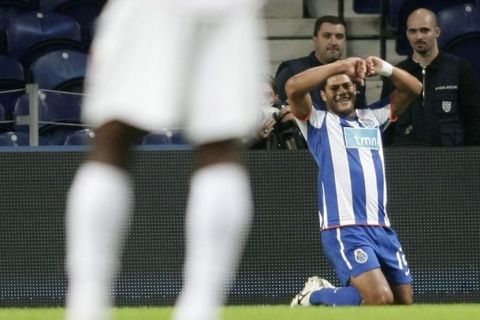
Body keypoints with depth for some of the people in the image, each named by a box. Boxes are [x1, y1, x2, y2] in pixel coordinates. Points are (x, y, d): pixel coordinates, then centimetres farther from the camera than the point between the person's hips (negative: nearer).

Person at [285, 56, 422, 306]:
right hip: (344, 229, -6)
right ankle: (315, 296, 2)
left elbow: (413, 89, 19)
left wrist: (384, 68, 1)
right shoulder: (318, 122, 6)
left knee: (404, 303, 4)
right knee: (381, 299, -23)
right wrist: (341, 65, -8)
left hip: (381, 227, 7)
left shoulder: (373, 117, 22)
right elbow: (293, 87, -11)